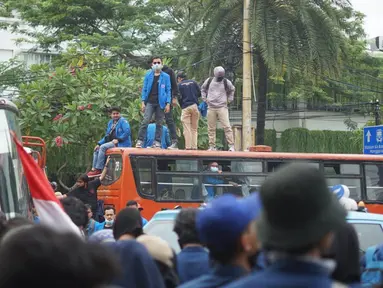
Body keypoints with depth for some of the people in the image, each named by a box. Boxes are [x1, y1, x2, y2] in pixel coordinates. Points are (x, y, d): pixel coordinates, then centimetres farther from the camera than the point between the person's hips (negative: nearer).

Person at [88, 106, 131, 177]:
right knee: (97, 151, 2)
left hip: (121, 144, -9)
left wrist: (118, 139, -22)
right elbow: (107, 136, 25)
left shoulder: (123, 121, -4)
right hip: (111, 143, 9)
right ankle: (94, 168, -6)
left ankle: (98, 169, -27)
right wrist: (99, 144, 13)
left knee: (103, 147, -26)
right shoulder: (110, 123, 21)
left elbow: (127, 132, -17)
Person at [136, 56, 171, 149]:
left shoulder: (166, 77, 6)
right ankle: (140, 140, -11)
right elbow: (144, 89, 9)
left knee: (159, 123, 3)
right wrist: (143, 102, 0)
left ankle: (157, 142, 7)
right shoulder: (148, 75, 9)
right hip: (150, 102, 0)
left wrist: (168, 104, -4)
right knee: (145, 121, -11)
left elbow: (168, 90, 5)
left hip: (160, 103, 0)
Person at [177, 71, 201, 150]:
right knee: (194, 128, 9)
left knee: (187, 128, -2)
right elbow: (200, 93, 8)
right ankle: (194, 146, 3)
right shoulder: (193, 82, 11)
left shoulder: (179, 85, 3)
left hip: (185, 107, -3)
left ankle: (188, 146, -9)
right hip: (195, 106, 3)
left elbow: (179, 97, -2)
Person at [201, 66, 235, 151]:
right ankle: (211, 146, 9)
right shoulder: (209, 81, 5)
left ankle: (231, 145, -11)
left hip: (222, 107, -2)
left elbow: (232, 90, 23)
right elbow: (203, 89, 25)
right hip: (211, 108, 2)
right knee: (211, 128, 3)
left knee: (227, 127, -10)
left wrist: (230, 99, 14)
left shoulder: (226, 82, 2)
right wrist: (204, 98, 14)